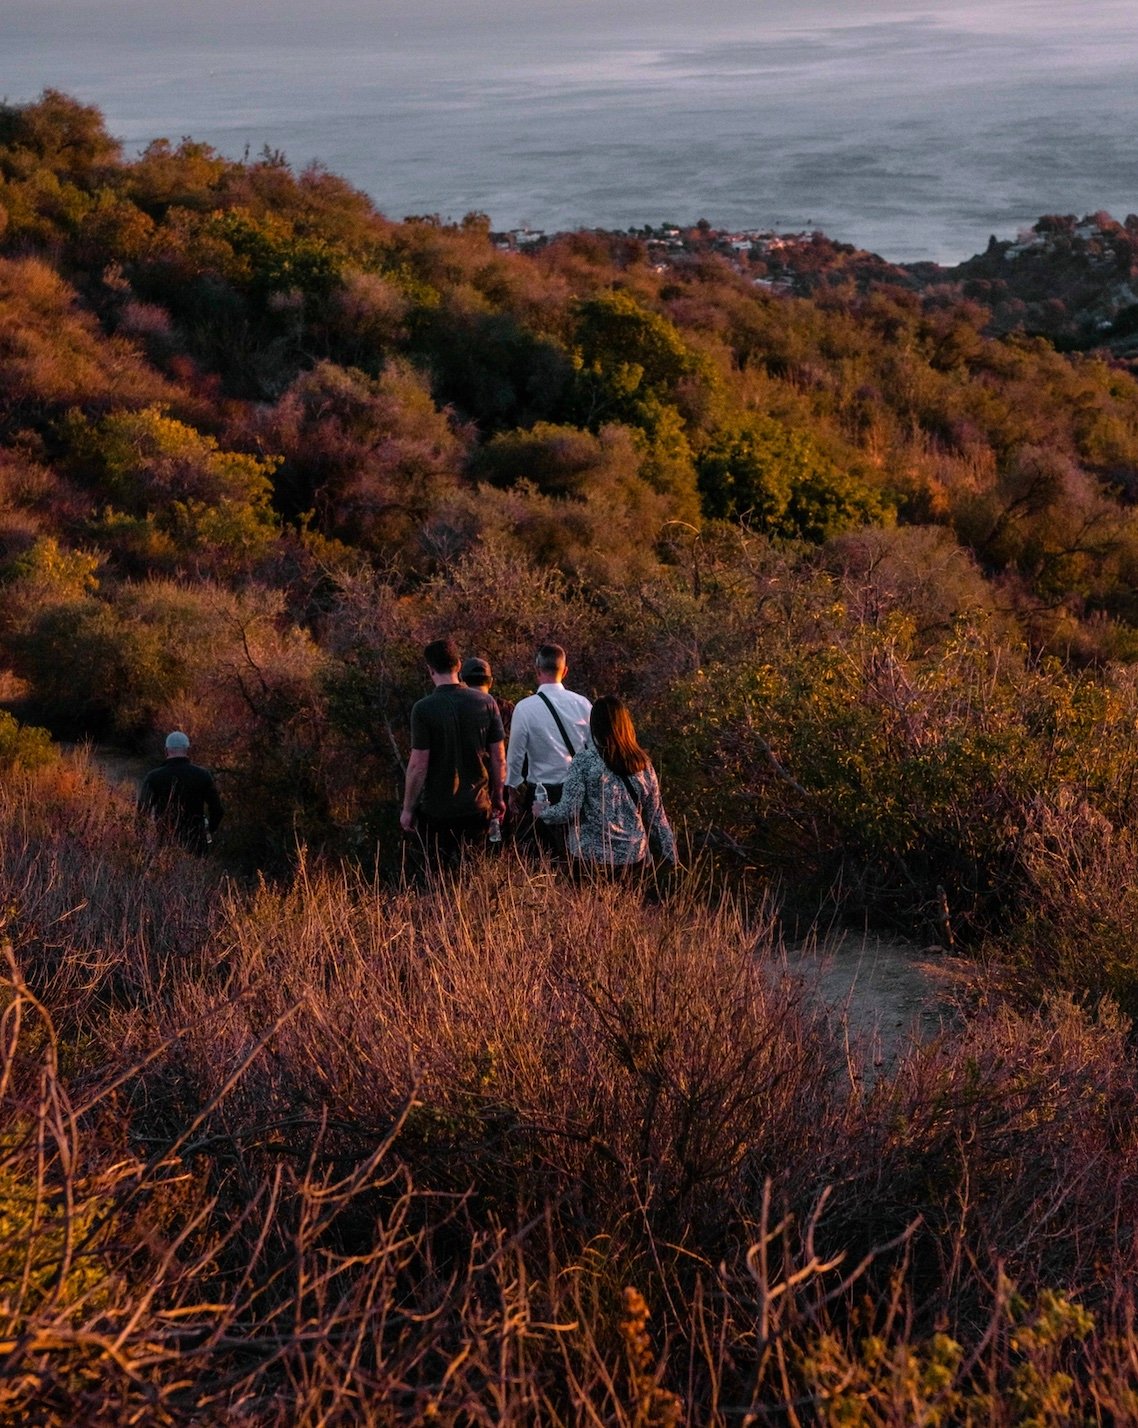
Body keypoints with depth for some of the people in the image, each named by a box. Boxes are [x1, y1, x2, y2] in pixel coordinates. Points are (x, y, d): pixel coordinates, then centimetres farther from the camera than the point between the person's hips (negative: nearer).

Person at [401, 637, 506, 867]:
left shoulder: (424, 709, -13)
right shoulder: (485, 702, -3)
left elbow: (418, 765, -12)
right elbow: (499, 757, 2)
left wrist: (408, 809, -2)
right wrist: (498, 798, 15)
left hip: (437, 810, -3)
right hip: (477, 806, 3)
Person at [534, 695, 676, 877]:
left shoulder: (584, 761, -10)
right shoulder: (642, 763, 2)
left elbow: (568, 812, -12)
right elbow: (656, 815, 7)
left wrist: (542, 812, 7)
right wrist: (670, 856, 16)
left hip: (592, 856, -4)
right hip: (634, 857, 4)